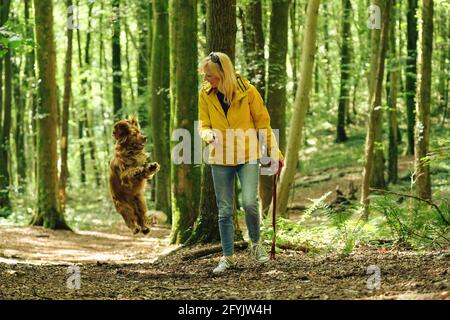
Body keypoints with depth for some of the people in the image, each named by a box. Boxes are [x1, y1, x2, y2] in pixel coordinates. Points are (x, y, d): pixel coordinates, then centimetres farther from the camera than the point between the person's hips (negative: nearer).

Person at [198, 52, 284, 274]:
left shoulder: (248, 91, -8)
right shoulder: (205, 94, -1)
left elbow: (262, 123, -1)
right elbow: (203, 125, 5)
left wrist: (274, 152, -2)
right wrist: (209, 135, -19)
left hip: (248, 156, -3)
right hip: (220, 158, 3)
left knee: (250, 203, -17)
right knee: (225, 210, 5)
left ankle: (256, 244, 9)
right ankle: (228, 257, 15)